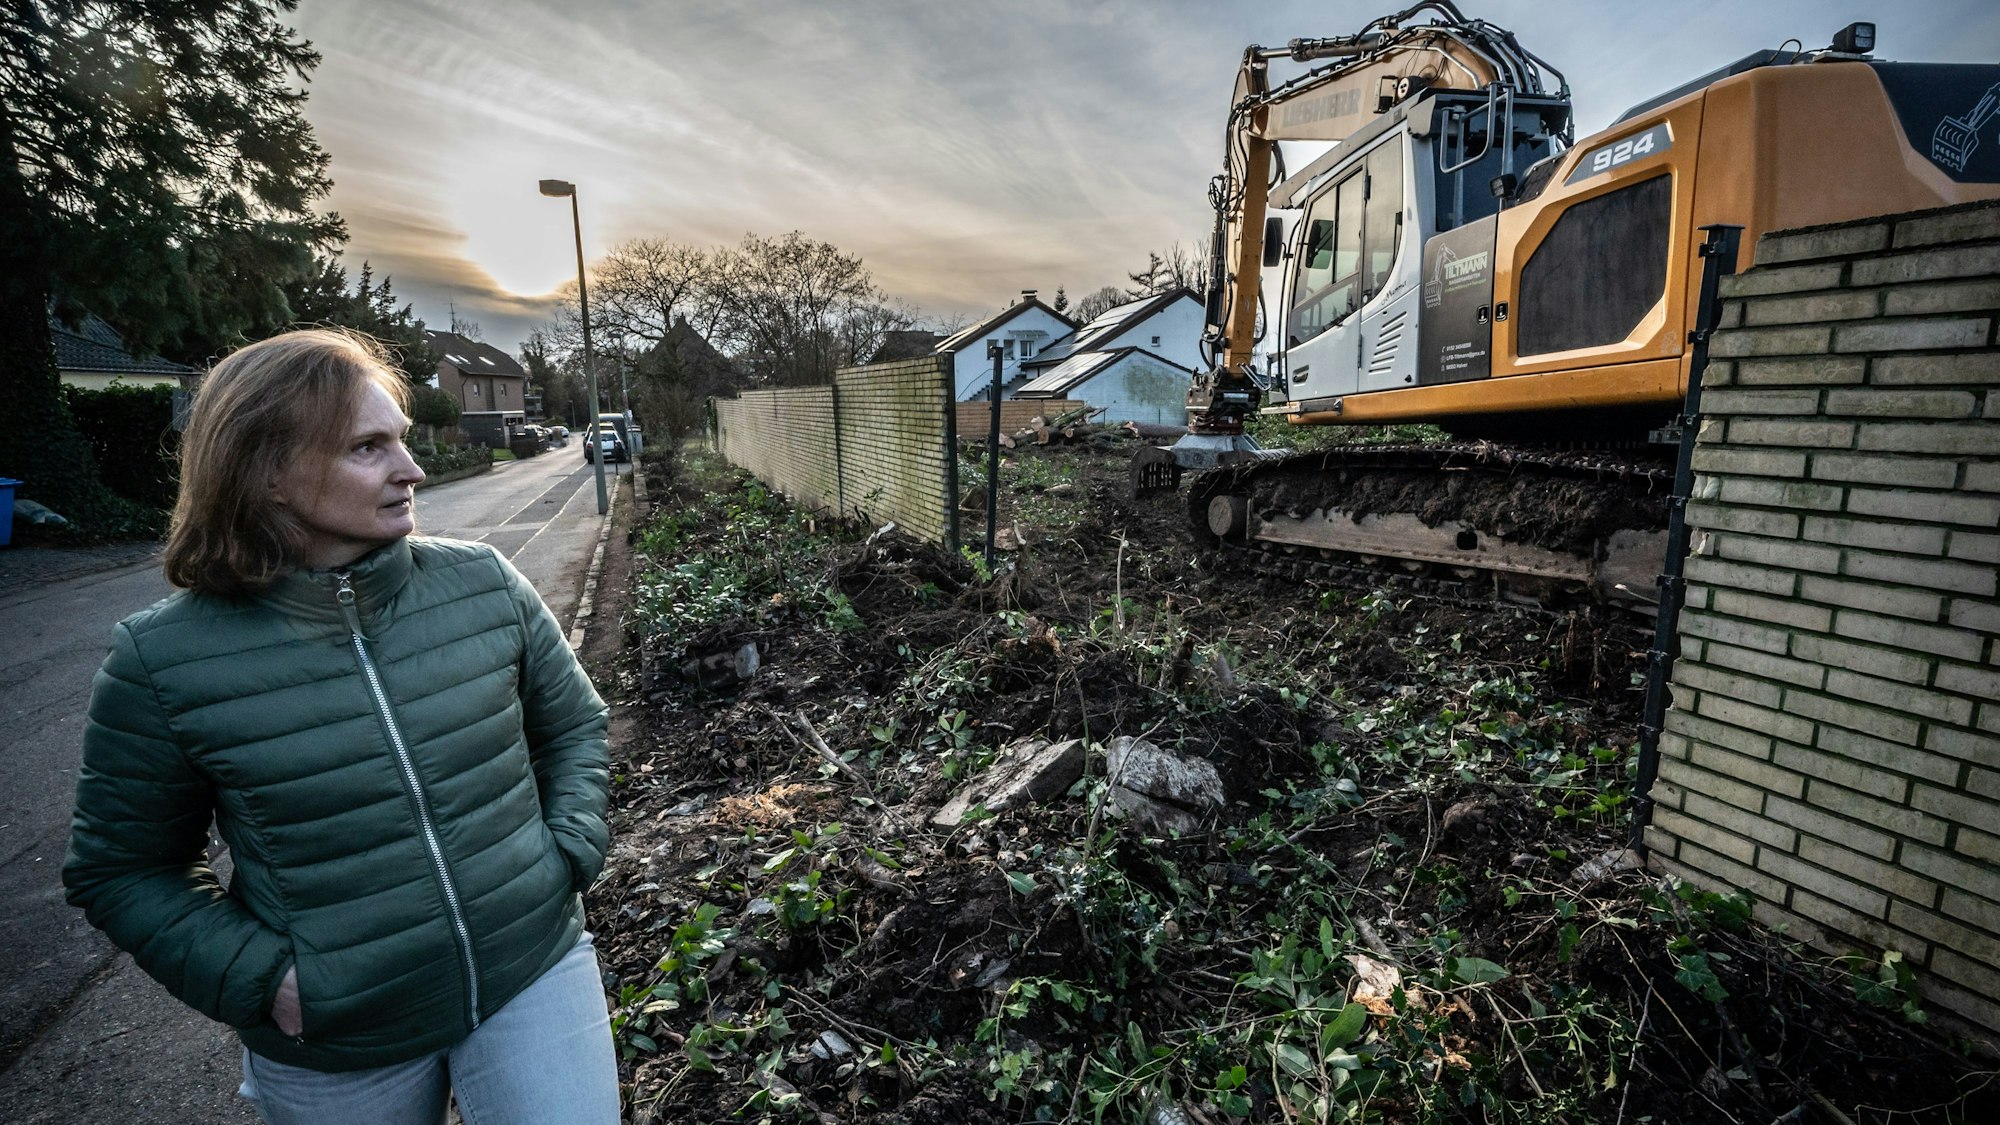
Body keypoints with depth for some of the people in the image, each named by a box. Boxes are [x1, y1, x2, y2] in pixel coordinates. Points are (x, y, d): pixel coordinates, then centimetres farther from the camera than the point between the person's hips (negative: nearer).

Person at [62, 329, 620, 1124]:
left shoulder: (485, 584, -9)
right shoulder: (164, 661, -12)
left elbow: (574, 726, 4)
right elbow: (120, 871, 0)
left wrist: (567, 854, -7)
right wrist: (260, 977, -11)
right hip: (336, 1053, 0)